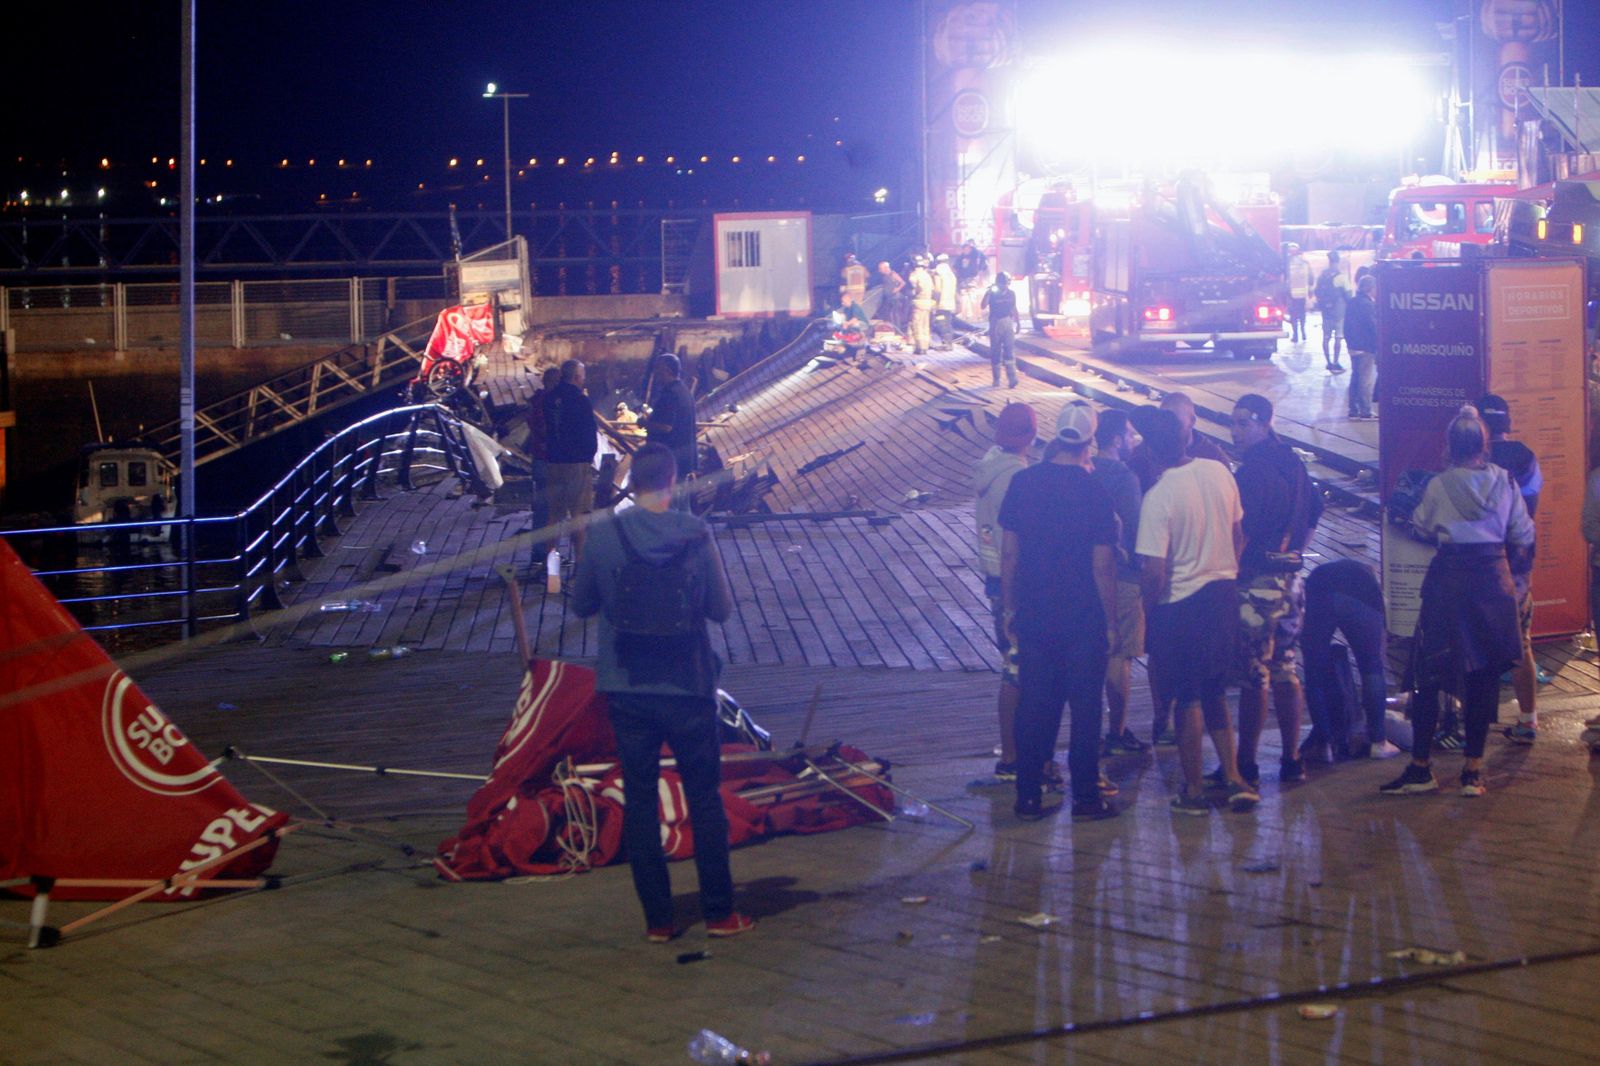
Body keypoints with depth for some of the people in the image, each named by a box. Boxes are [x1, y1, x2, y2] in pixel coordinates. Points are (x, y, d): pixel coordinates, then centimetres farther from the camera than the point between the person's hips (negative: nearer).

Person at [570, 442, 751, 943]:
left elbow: (581, 603, 2)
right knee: (704, 798, 12)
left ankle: (657, 919, 11)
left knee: (639, 802, 9)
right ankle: (719, 912, 16)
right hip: (688, 688, 0)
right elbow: (721, 608, -4)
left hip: (626, 690, 1)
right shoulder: (695, 534, -10)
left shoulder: (605, 534, -9)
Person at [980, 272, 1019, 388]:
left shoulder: (1011, 294, 5)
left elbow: (1014, 309, 14)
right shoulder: (992, 294, -5)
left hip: (1008, 323, 1)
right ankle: (996, 379, 14)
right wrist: (987, 293, -25)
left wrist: (1017, 323, 16)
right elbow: (983, 306, -19)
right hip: (995, 325, -1)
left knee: (1010, 351, -9)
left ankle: (1012, 378, -14)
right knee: (995, 353, 4)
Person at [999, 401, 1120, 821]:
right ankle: (1085, 795, 12)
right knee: (1085, 706, 7)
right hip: (1083, 618, -3)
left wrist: (1011, 607, 11)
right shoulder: (1094, 492, -13)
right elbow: (1102, 566, -12)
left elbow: (1008, 553, 1)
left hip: (1034, 614, 3)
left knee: (1034, 704, 10)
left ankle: (1028, 797, 12)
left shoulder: (1023, 482, -4)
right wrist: (1111, 620, -2)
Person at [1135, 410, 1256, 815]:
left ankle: (1194, 792, 14)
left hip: (1181, 604, -6)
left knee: (1187, 698, 7)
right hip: (1223, 595, 6)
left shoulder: (1158, 497, -21)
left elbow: (1153, 571, -20)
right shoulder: (1219, 473, -2)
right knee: (1215, 693, 19)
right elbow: (1237, 534, 10)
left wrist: (1149, 615, -5)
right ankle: (1233, 778, 16)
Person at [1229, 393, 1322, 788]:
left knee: (1253, 677, -4)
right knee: (1286, 672, 13)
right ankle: (1291, 760, 16)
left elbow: (1240, 534, -19)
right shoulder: (1293, 463, 11)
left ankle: (1245, 765, 0)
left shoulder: (1252, 472, -16)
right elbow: (1314, 511, 23)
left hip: (1256, 582, -9)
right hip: (1291, 580, 9)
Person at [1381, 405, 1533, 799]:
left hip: (1449, 576, -2)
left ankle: (1421, 767, 6)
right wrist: (1514, 571, 21)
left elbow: (1421, 526, 10)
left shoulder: (1440, 486, -5)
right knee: (1484, 674, 7)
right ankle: (1473, 769, 6)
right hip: (1493, 578, 2)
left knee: (1427, 672, 6)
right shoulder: (1504, 481, 1)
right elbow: (1523, 536, 5)